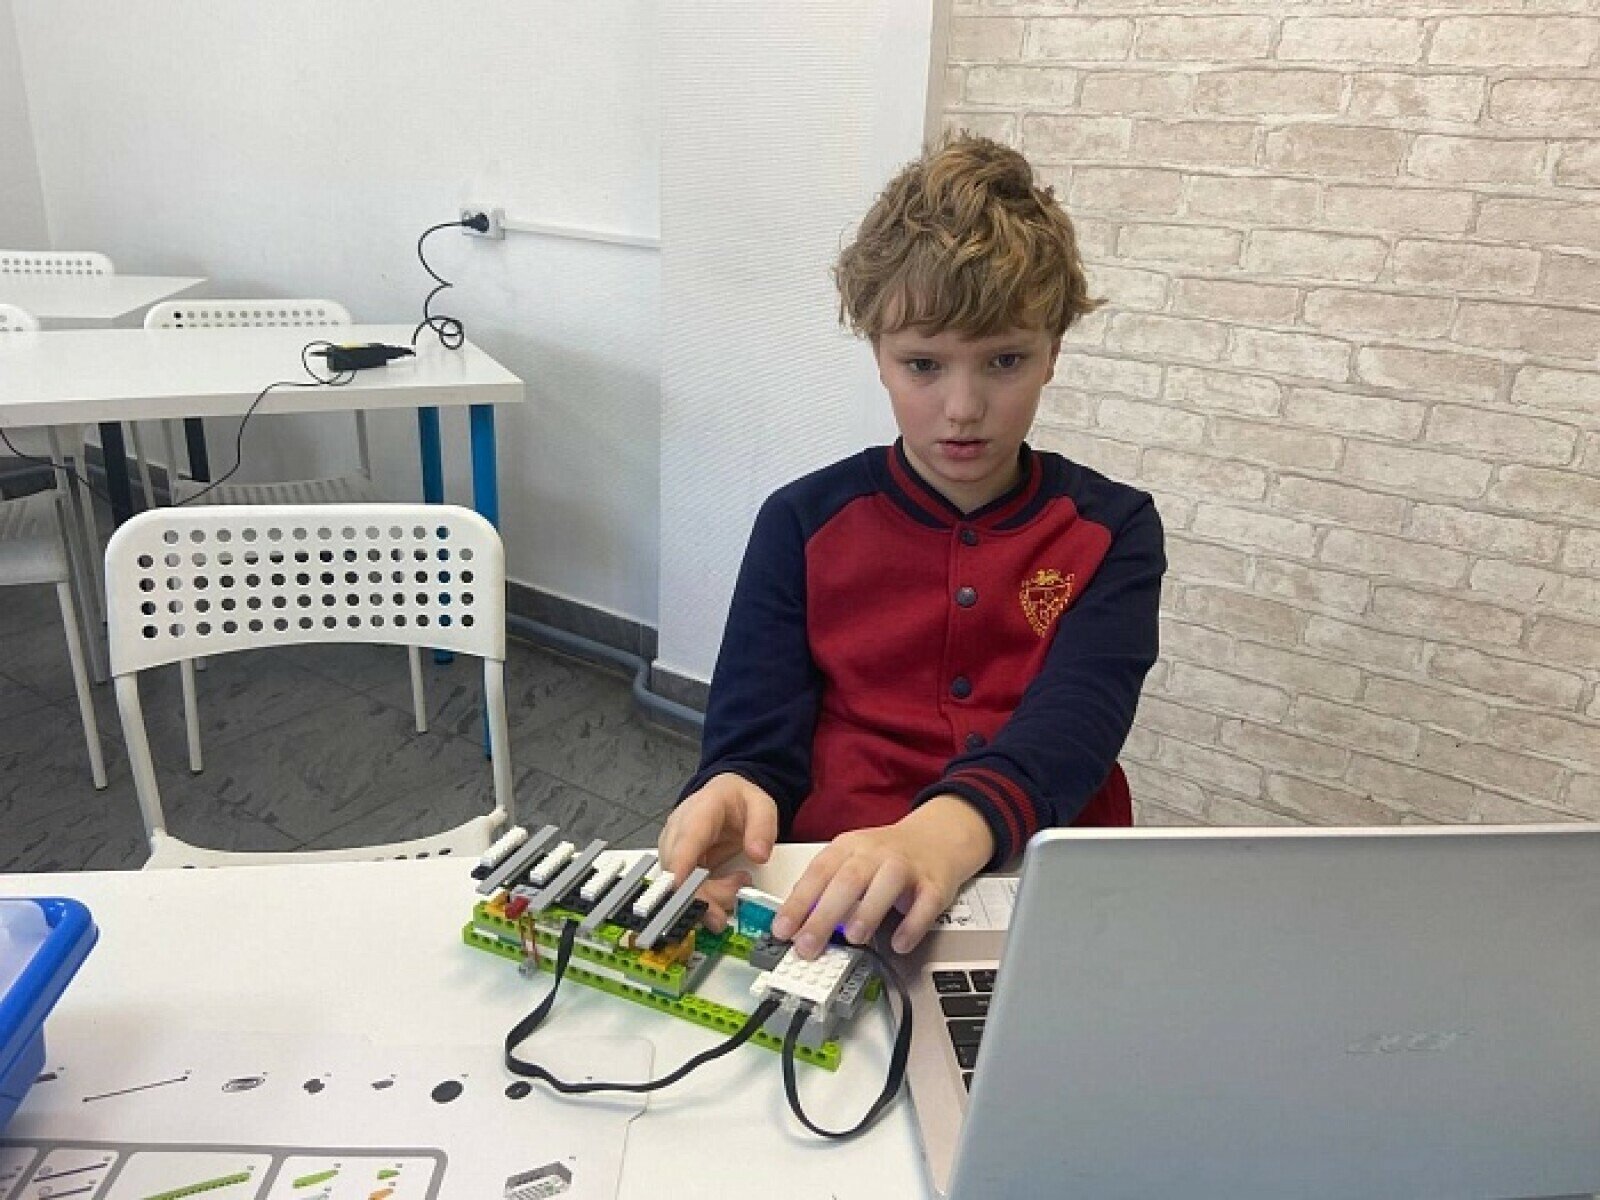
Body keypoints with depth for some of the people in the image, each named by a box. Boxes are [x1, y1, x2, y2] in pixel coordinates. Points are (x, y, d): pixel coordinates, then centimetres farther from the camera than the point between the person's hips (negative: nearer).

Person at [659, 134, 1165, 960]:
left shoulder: (1110, 530, 6)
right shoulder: (804, 523, 7)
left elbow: (1072, 721, -11)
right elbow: (755, 740, 2)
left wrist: (946, 831, -32)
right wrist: (732, 799, -24)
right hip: (834, 907, 1)